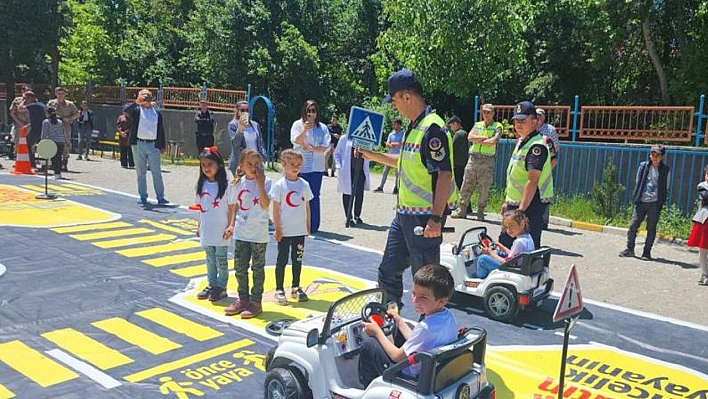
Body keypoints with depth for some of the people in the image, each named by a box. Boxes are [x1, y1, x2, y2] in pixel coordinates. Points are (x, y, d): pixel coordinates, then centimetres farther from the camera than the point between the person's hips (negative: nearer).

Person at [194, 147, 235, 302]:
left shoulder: (226, 185, -12)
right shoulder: (202, 185, 4)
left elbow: (232, 208, -9)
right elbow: (200, 207, 11)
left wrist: (230, 226, -14)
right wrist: (199, 226, 13)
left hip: (221, 231, -5)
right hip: (206, 230, 5)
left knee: (221, 260, 6)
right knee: (210, 259, 16)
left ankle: (221, 287, 17)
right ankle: (211, 285, 28)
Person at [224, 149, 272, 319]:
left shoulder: (265, 182, -9)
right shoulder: (238, 183, 4)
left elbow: (265, 205, -19)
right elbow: (236, 206, 12)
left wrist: (260, 184, -24)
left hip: (259, 233, -5)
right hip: (241, 233, 5)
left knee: (257, 268, 5)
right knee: (240, 267, 12)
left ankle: (256, 302, 15)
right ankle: (243, 298, 27)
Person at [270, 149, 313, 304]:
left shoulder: (304, 185, 2)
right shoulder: (279, 185, -8)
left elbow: (307, 206, 8)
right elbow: (276, 209, -7)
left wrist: (308, 226, 9)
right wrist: (277, 229, -9)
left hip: (300, 230, 3)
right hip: (284, 231, -3)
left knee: (297, 260, 14)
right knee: (282, 260, 6)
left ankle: (296, 288, 27)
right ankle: (279, 290, 17)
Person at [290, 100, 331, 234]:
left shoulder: (322, 127, 9)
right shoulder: (297, 124, 4)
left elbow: (326, 146, 1)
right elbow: (296, 141, -10)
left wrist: (313, 148, -13)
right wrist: (304, 130, -25)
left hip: (317, 167, 2)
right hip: (301, 165, -2)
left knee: (314, 196, 3)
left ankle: (313, 226, 9)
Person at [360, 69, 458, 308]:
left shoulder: (432, 128, -18)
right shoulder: (413, 127, 13)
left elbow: (445, 175, -22)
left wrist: (436, 218, -25)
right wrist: (374, 156, 22)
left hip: (425, 217, -10)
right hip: (405, 214, 10)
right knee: (388, 273, 18)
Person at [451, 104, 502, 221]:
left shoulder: (497, 126, 4)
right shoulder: (477, 125, 16)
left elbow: (493, 141, -13)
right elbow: (470, 137, -1)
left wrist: (478, 140, -4)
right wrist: (484, 138, -9)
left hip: (488, 160, -3)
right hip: (474, 157, 3)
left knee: (485, 188, 0)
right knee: (467, 185, 2)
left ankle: (480, 211, 10)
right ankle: (461, 210, 6)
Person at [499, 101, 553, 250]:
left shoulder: (537, 146, -17)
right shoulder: (520, 142, 13)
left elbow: (532, 181, -25)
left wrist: (521, 209, -29)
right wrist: (508, 201, 20)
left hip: (530, 204, -10)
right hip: (515, 203, 10)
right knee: (504, 241, 15)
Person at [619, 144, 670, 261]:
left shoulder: (665, 170, 3)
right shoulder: (643, 166, 6)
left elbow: (665, 188, 4)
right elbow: (637, 183, 9)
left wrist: (661, 203, -2)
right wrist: (635, 198, 3)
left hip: (654, 203, -1)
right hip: (641, 202, 2)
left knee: (651, 229, 4)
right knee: (633, 225, 0)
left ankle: (647, 252, 13)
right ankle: (629, 249, 13)